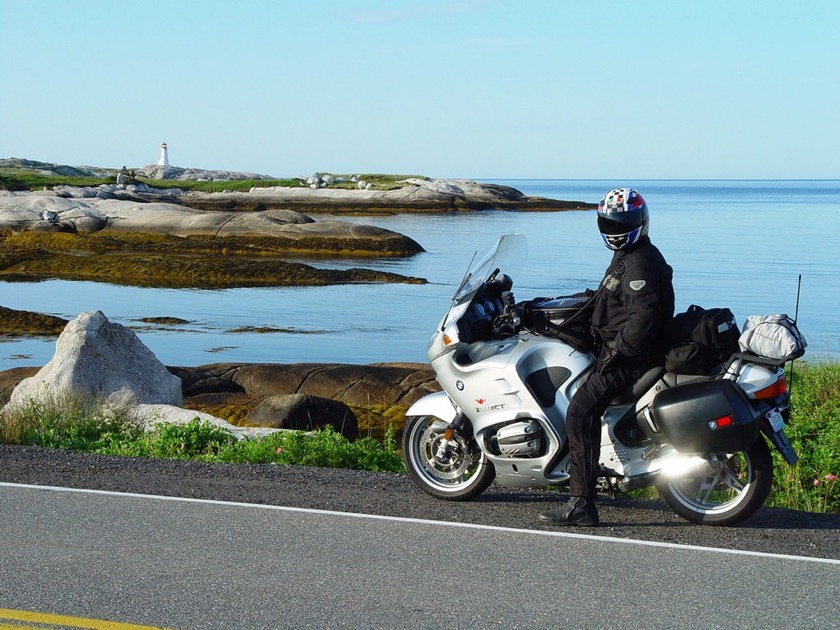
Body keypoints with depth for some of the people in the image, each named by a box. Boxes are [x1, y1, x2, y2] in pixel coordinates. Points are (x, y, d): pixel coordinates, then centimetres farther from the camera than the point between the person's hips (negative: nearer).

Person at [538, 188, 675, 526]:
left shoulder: (640, 263, -18)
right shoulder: (625, 257, 16)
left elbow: (644, 316, -29)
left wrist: (617, 350, -24)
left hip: (633, 356, -12)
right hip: (618, 348, 12)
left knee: (581, 411, -21)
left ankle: (581, 503, -24)